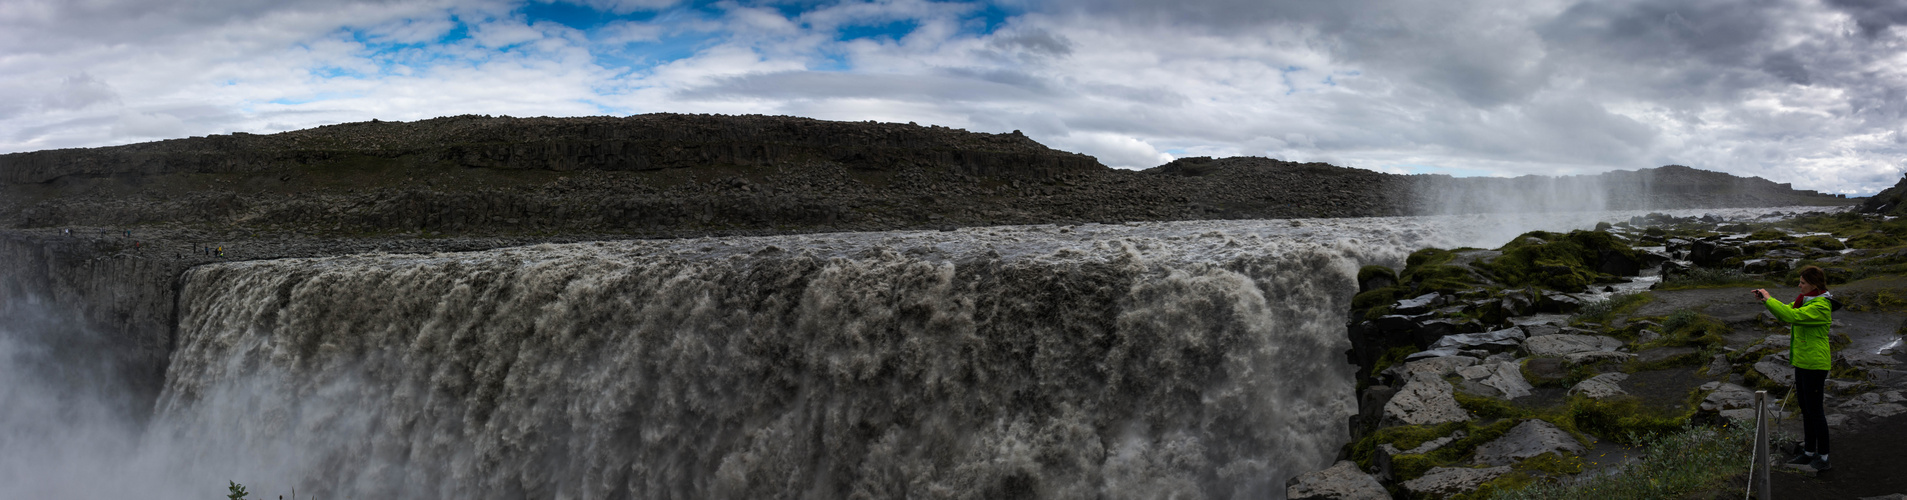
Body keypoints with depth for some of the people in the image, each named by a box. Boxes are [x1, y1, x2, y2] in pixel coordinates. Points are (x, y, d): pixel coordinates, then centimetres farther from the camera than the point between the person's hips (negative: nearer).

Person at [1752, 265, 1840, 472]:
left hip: (1814, 364, -10)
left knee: (1815, 410, -4)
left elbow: (1791, 316, -30)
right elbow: (1786, 310, 19)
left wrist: (1769, 299, -21)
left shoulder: (1820, 306, -20)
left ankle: (1823, 457, 4)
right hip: (1803, 363, 10)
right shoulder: (1806, 301, 10)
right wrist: (1765, 300, 3)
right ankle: (1809, 453, 25)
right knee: (1806, 409, 15)